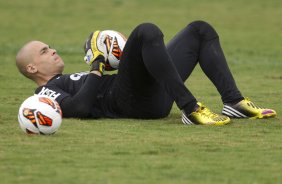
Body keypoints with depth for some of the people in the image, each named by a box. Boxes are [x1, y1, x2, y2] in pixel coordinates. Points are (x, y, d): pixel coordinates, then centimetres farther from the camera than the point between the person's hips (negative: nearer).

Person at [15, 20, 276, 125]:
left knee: (200, 30, 12)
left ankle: (234, 102, -7)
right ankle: (191, 110, -36)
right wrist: (96, 67, -6)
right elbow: (80, 108, -16)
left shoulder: (72, 80, 35)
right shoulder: (46, 92, 6)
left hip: (154, 96, 10)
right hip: (132, 100, -10)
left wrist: (118, 61, 16)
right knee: (147, 32, -32)